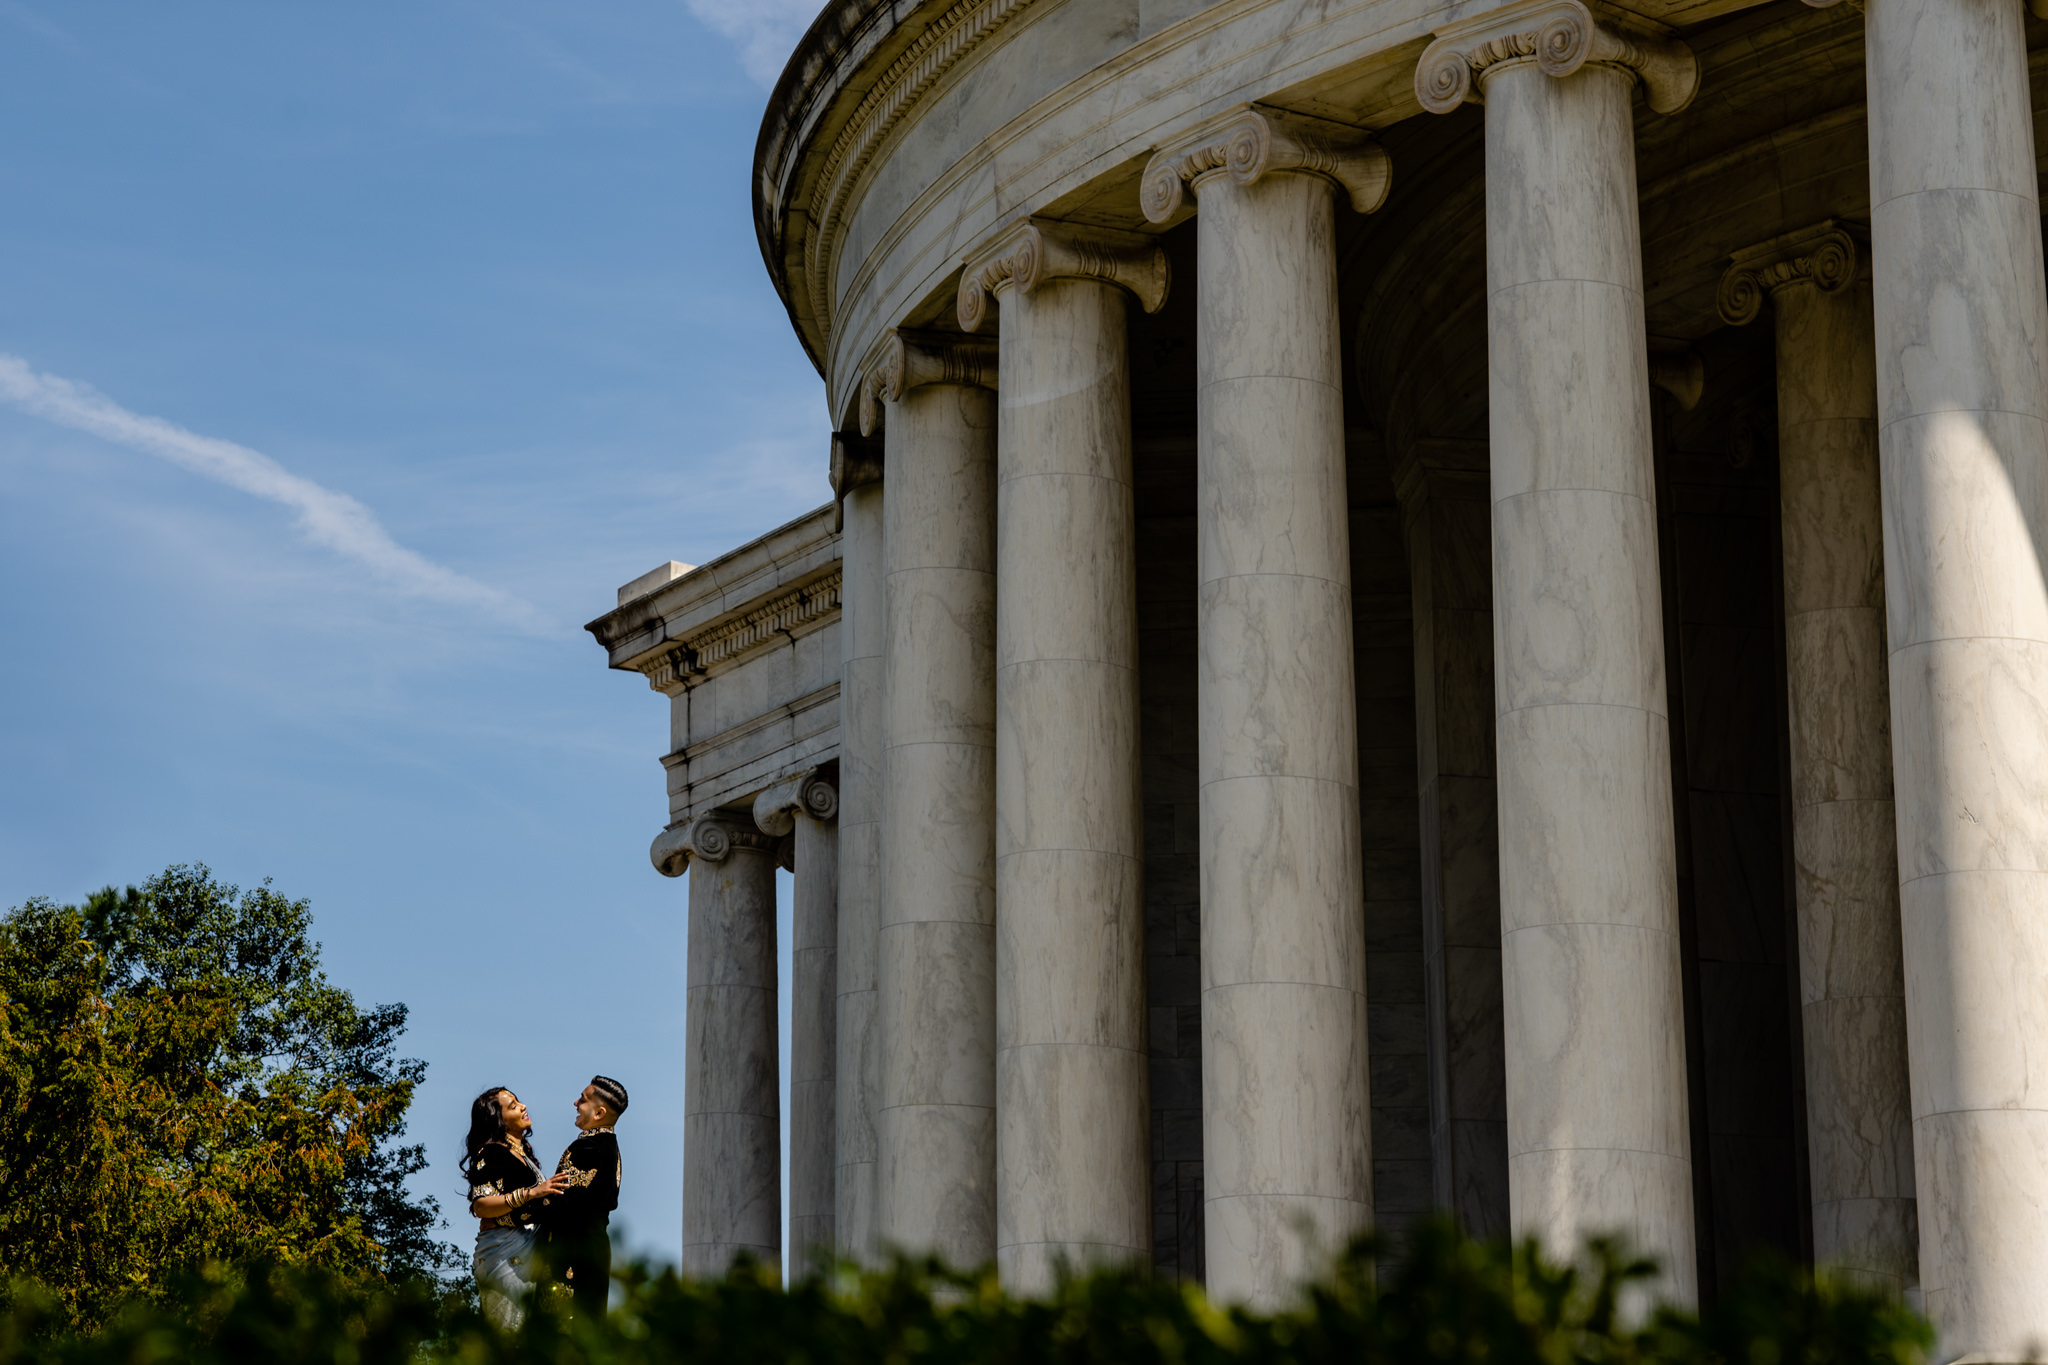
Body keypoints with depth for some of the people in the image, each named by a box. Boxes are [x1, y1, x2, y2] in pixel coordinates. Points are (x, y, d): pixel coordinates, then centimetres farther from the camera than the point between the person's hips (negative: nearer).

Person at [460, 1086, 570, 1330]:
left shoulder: (522, 1153, 20)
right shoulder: (491, 1153, -6)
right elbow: (480, 1206, -18)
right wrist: (532, 1193, -23)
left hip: (525, 1248, 8)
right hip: (503, 1252, -8)